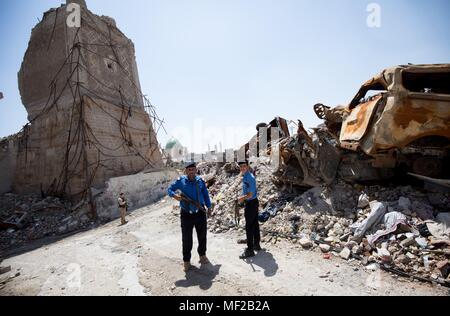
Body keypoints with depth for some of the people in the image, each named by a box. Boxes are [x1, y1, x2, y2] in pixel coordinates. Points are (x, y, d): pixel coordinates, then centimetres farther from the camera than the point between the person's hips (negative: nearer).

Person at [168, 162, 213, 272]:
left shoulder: (200, 181, 1)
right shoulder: (181, 181, -5)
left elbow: (206, 194, 10)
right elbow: (169, 189, 0)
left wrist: (209, 207, 9)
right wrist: (174, 195, -21)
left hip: (200, 213, 2)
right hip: (186, 214, -2)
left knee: (202, 236, 15)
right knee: (186, 239, 4)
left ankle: (202, 255, 38)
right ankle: (186, 261, 21)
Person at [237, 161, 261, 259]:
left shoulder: (250, 178, -23)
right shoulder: (245, 176, 8)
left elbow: (250, 195, -24)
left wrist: (241, 198, -14)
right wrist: (243, 198, 9)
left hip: (251, 203, -10)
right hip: (253, 203, 10)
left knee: (249, 227, -3)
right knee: (255, 224, 19)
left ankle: (250, 250, 6)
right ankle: (256, 245, 34)